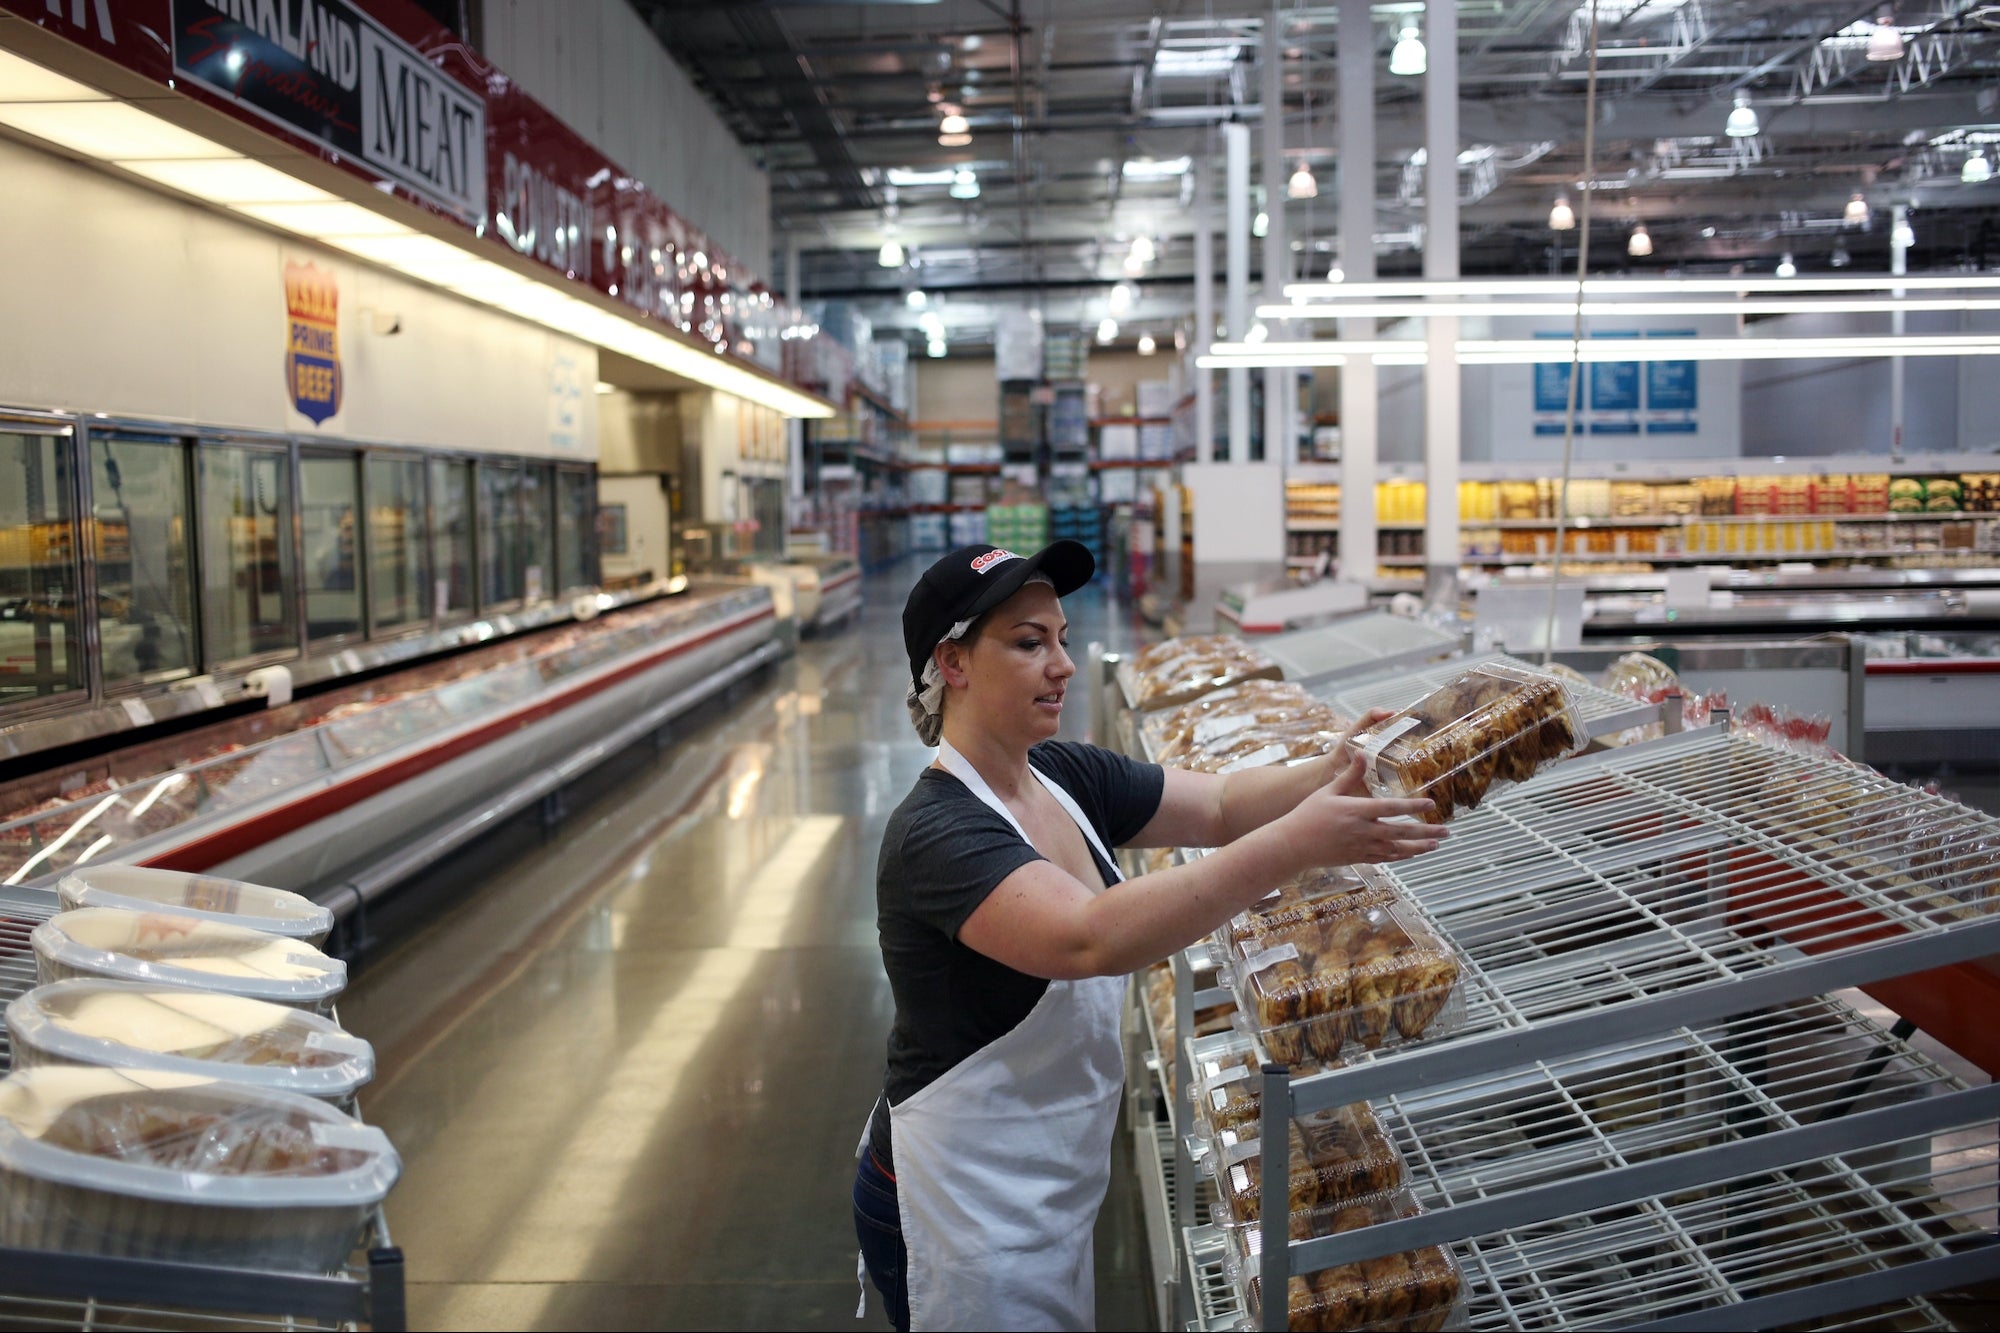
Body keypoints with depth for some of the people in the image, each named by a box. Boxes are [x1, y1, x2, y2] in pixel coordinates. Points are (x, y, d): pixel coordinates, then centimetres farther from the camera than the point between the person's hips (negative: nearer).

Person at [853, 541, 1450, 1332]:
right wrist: (1296, 843, -42)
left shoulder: (1066, 775, -1)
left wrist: (1339, 773, -20)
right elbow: (1090, 939, -40)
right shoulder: (938, 834, -26)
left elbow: (1218, 807, -2)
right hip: (964, 1220, -8)